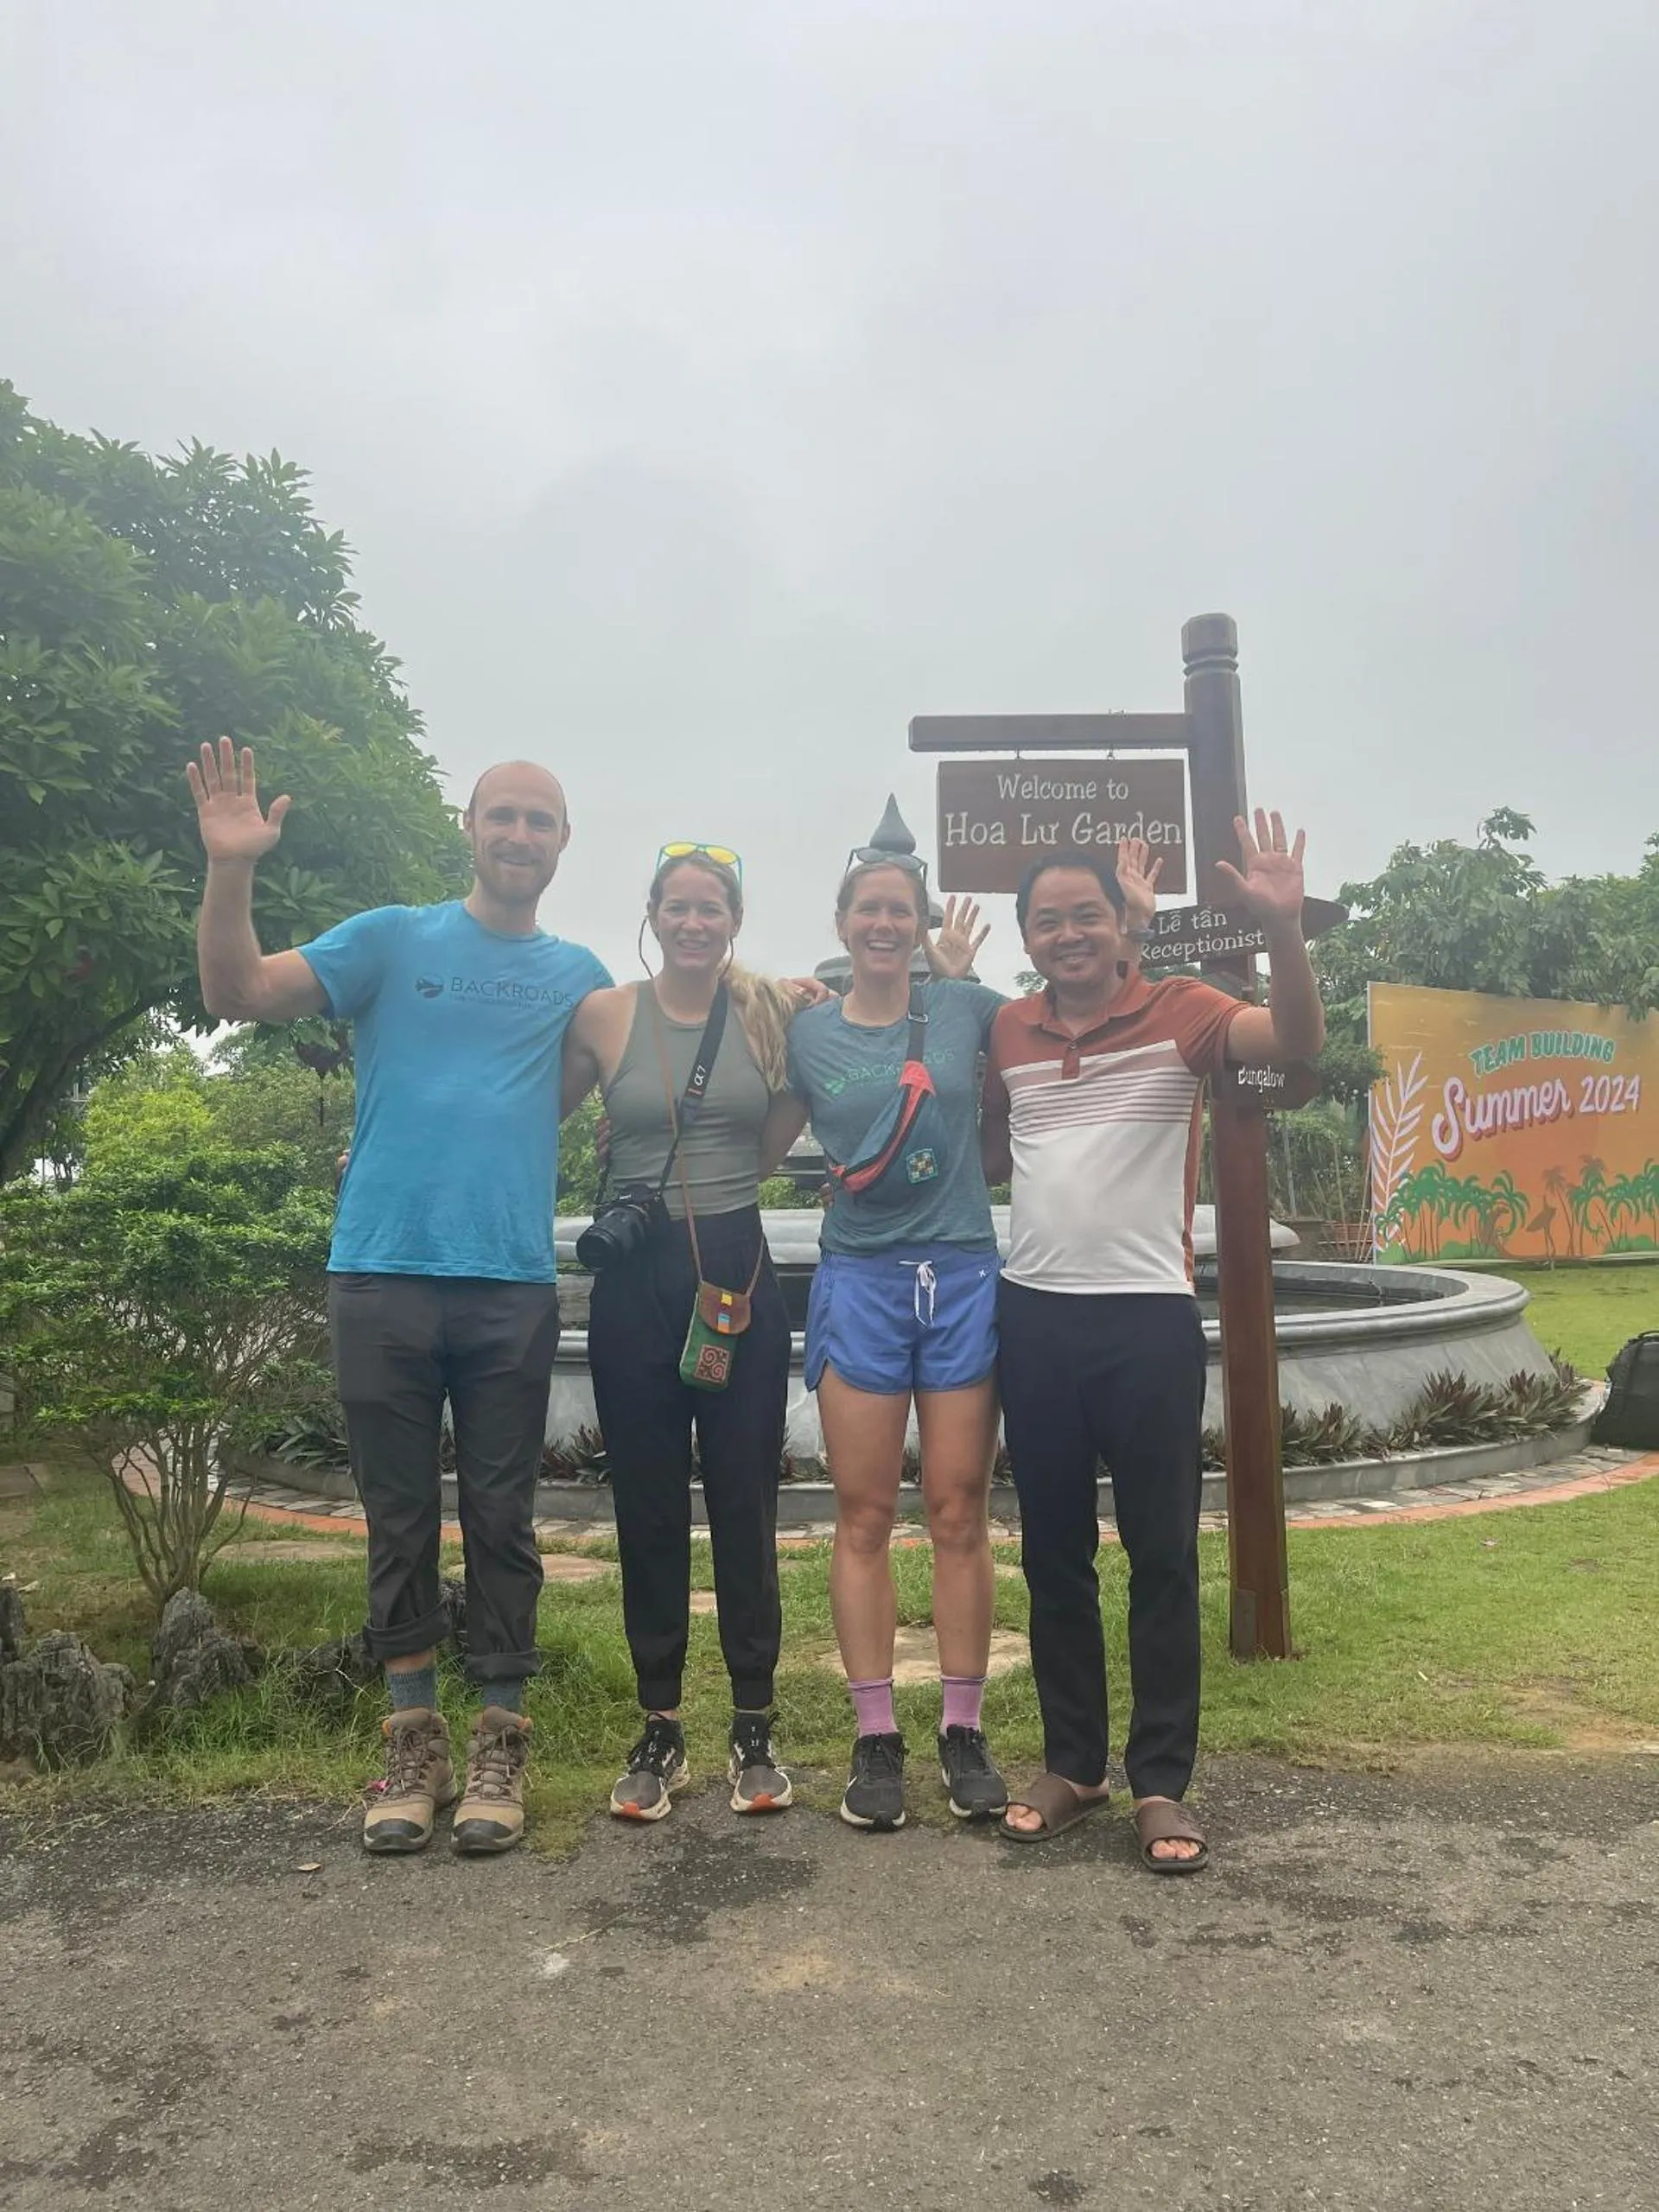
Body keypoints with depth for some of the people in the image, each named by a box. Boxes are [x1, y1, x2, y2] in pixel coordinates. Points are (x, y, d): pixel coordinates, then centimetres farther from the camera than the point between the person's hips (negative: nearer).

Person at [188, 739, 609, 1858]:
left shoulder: (578, 976, 12)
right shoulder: (393, 939, 6)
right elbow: (239, 993, -1)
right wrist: (232, 869, -18)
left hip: (514, 1284, 1)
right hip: (383, 1274, -1)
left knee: (500, 1521, 6)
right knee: (400, 1520, 8)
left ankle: (500, 1745, 19)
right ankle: (416, 1741, 21)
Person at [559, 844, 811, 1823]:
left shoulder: (772, 1012, 3)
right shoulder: (604, 1015, 0)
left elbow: (772, 1145, 9)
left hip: (739, 1272, 0)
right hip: (636, 1278, 0)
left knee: (747, 1508, 6)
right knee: (649, 1511, 8)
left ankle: (756, 1730, 20)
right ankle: (661, 1733, 23)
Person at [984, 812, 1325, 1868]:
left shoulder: (1180, 1011, -4)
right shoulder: (1006, 1033, 8)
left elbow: (1297, 1041, -22)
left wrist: (1284, 928, -37)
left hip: (1150, 1316, -4)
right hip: (1033, 1315, 4)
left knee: (1161, 1554, 5)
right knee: (1053, 1551, 12)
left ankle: (1162, 1781, 18)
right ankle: (1072, 1762, 26)